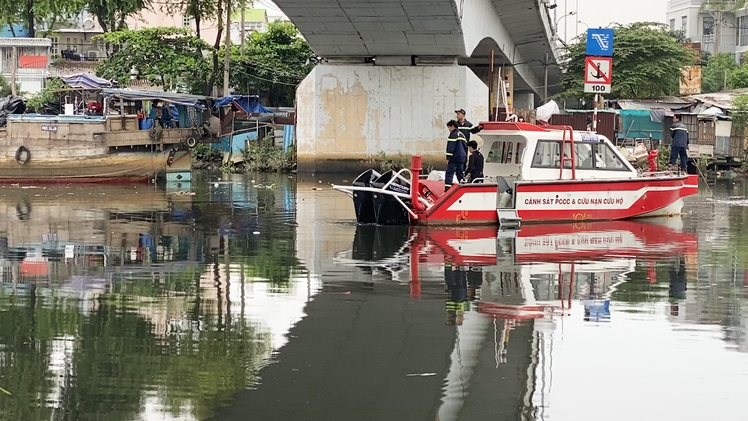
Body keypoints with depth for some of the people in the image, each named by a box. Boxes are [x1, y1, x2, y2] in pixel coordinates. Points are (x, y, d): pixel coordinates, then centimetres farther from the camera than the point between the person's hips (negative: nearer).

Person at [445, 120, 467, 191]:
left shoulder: (453, 135, -11)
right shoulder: (461, 134, 18)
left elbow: (450, 148, -16)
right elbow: (465, 147, 22)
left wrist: (448, 158, -13)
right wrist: (465, 157, 26)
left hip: (454, 158, -9)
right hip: (462, 158, 9)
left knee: (449, 173, -9)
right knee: (460, 173, 15)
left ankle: (447, 188, -17)